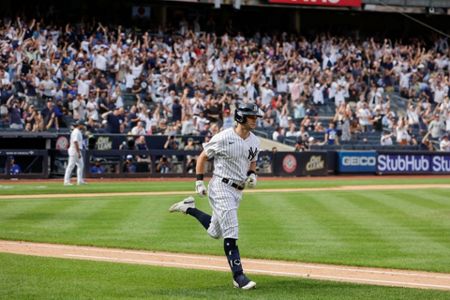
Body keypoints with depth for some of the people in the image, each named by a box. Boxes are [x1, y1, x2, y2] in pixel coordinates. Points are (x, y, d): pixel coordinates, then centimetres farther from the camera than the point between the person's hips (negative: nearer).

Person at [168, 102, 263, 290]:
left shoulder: (255, 141, 4)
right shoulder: (223, 138, -14)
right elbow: (203, 157, -4)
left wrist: (252, 174, 0)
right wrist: (199, 181, -9)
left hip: (237, 191, 8)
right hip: (221, 188, -8)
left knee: (215, 233, 17)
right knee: (231, 233, -13)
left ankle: (189, 208, 36)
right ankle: (238, 276, -12)